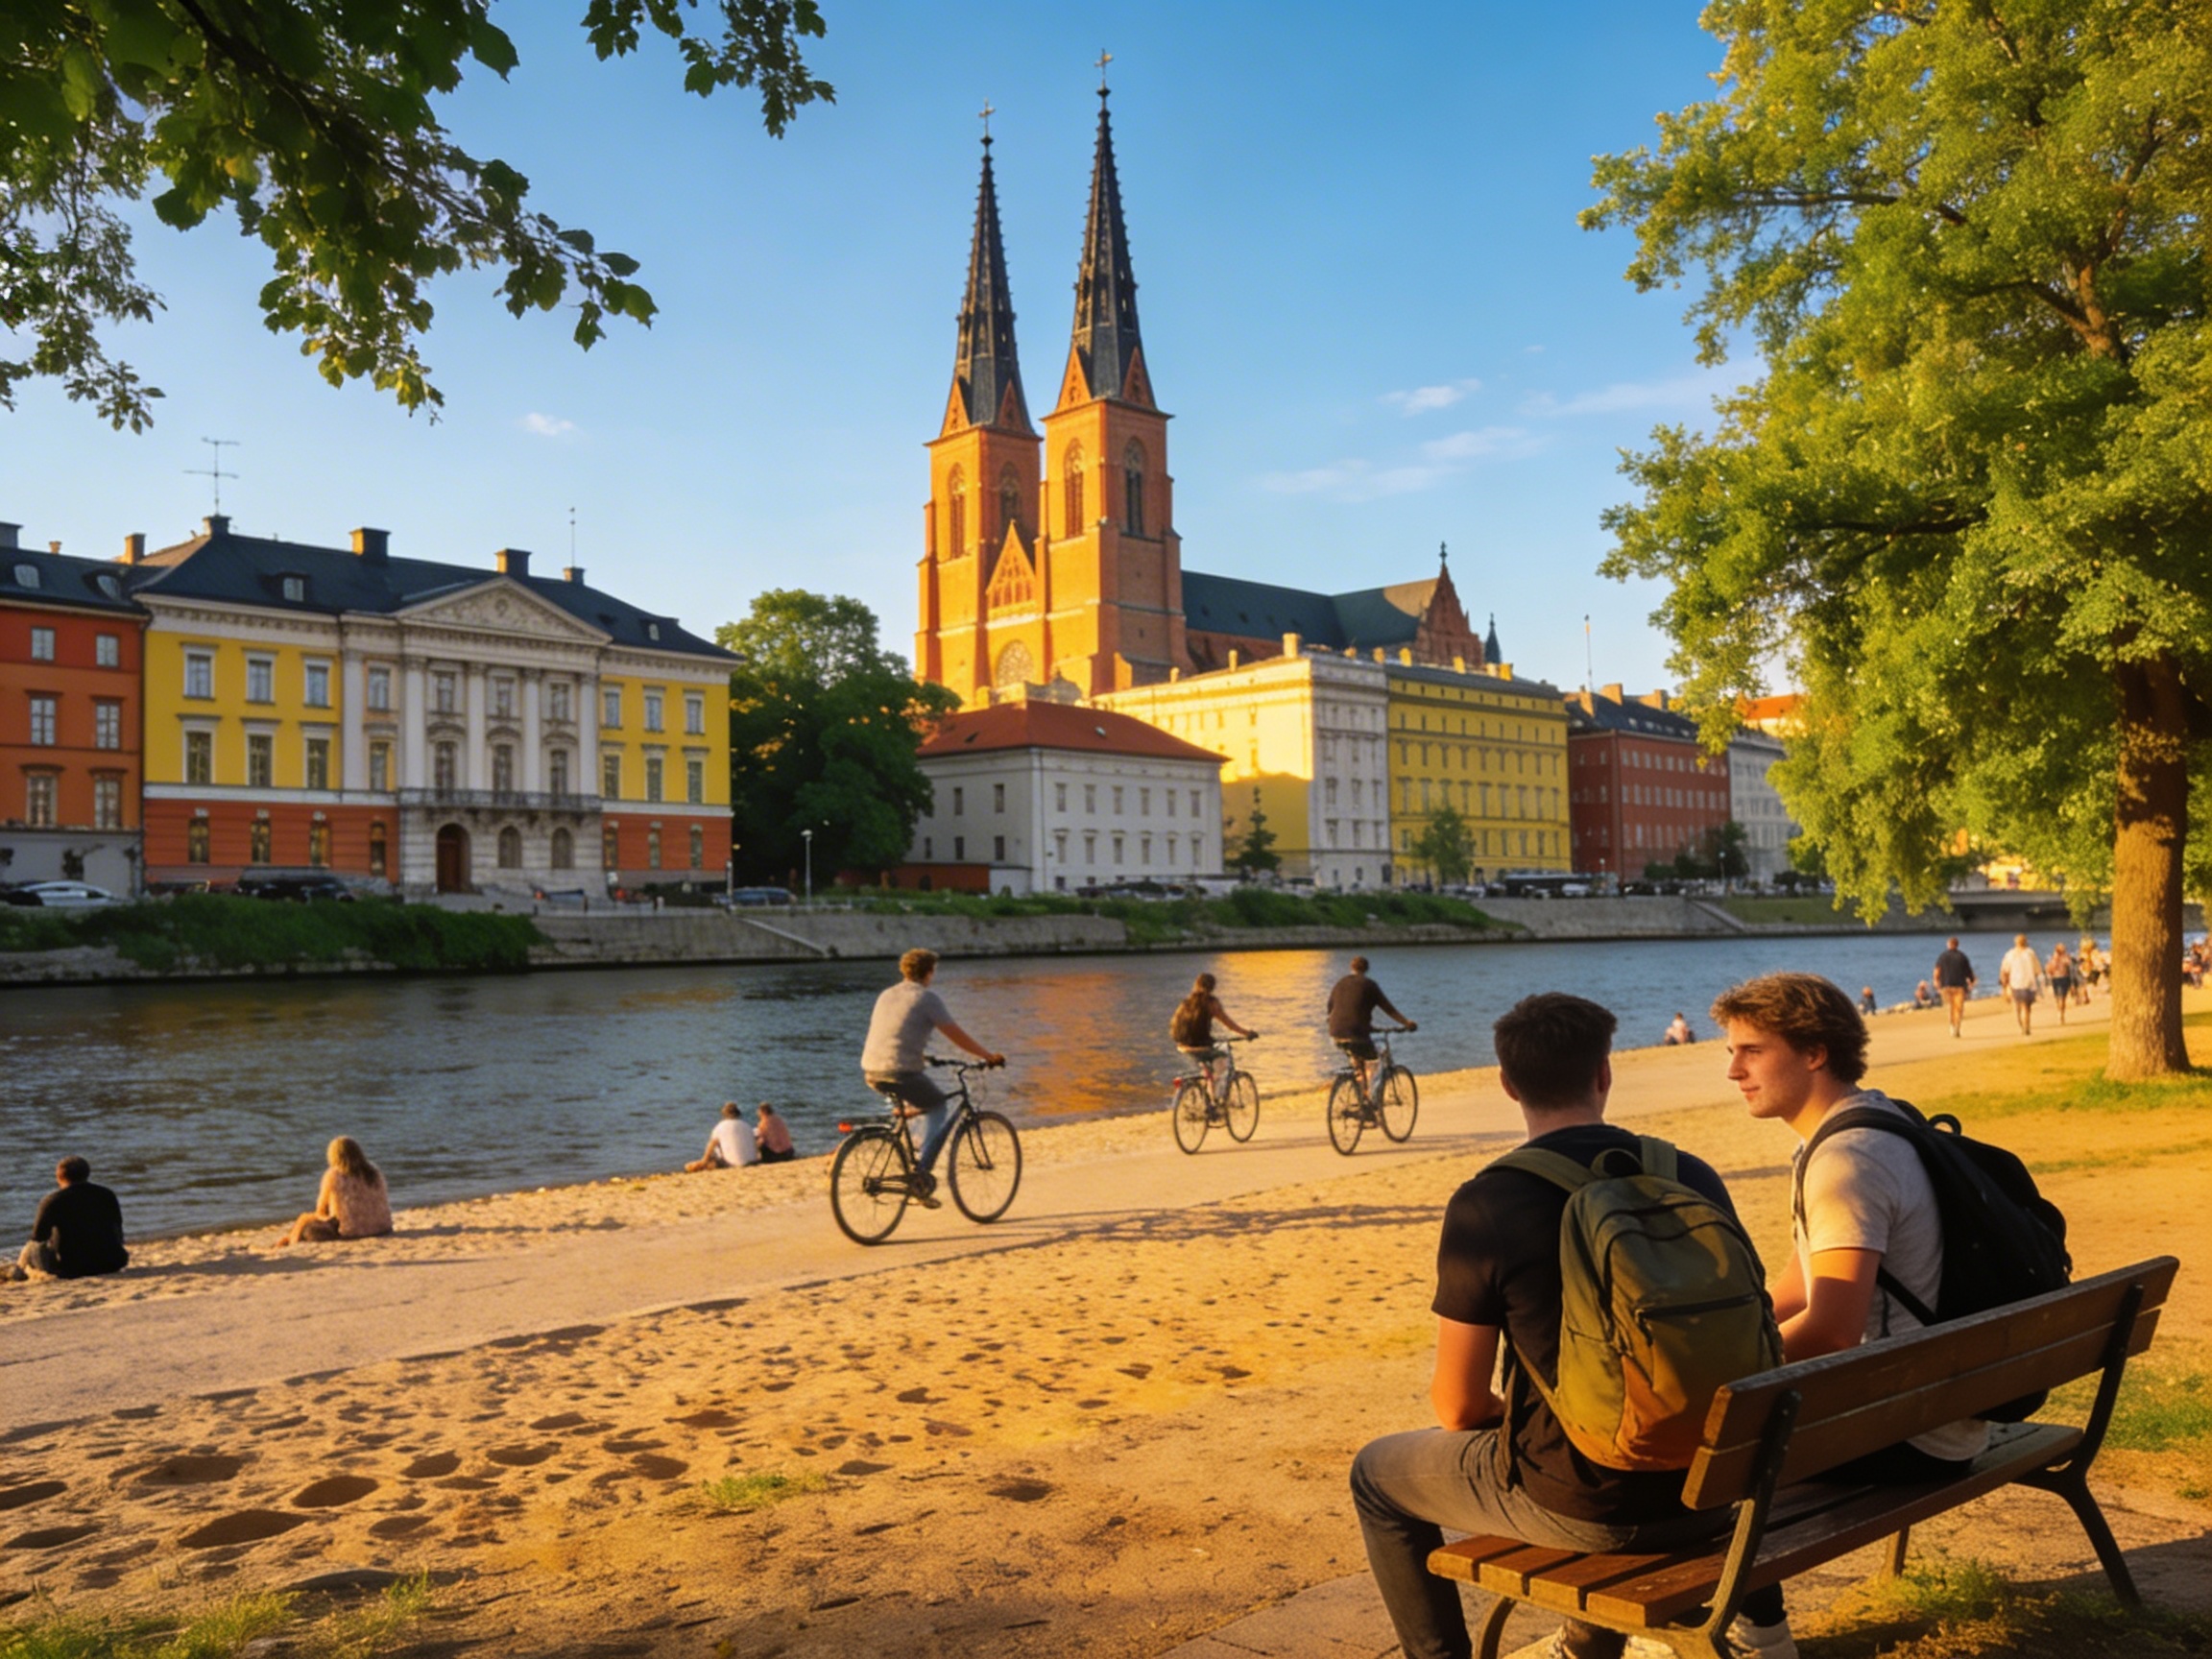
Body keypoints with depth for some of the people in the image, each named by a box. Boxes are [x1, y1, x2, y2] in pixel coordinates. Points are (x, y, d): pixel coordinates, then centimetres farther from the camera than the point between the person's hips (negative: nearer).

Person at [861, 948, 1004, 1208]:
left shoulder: (886, 996, 18)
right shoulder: (927, 998, -2)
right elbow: (956, 1036, -1)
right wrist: (989, 1056, 10)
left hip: (871, 1072, 7)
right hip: (899, 1073, -7)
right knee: (942, 1108, 12)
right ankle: (921, 1173, -1)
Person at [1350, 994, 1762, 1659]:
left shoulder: (1484, 1205, -16)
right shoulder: (1696, 1179, -3)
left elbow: (1456, 1408, -10)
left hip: (1579, 1506, -5)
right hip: (1708, 1490, 5)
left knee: (1378, 1474, 20)